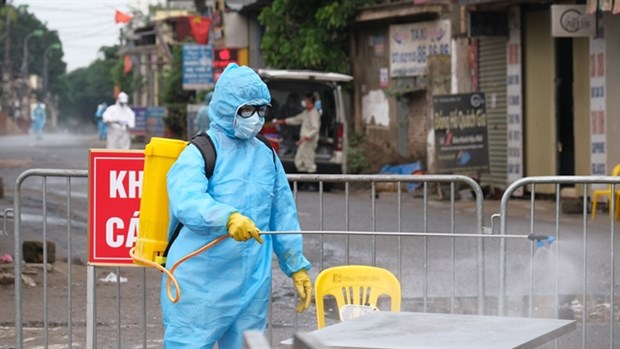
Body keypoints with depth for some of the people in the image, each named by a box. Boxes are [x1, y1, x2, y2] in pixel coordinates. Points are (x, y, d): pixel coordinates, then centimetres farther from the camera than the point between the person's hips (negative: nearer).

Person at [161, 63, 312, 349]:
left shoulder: (267, 157, 12)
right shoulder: (198, 154, -7)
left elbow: (283, 216, 18)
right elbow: (186, 201, -26)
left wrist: (297, 266, 17)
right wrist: (228, 218, -43)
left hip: (253, 285, 6)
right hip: (201, 286, -6)